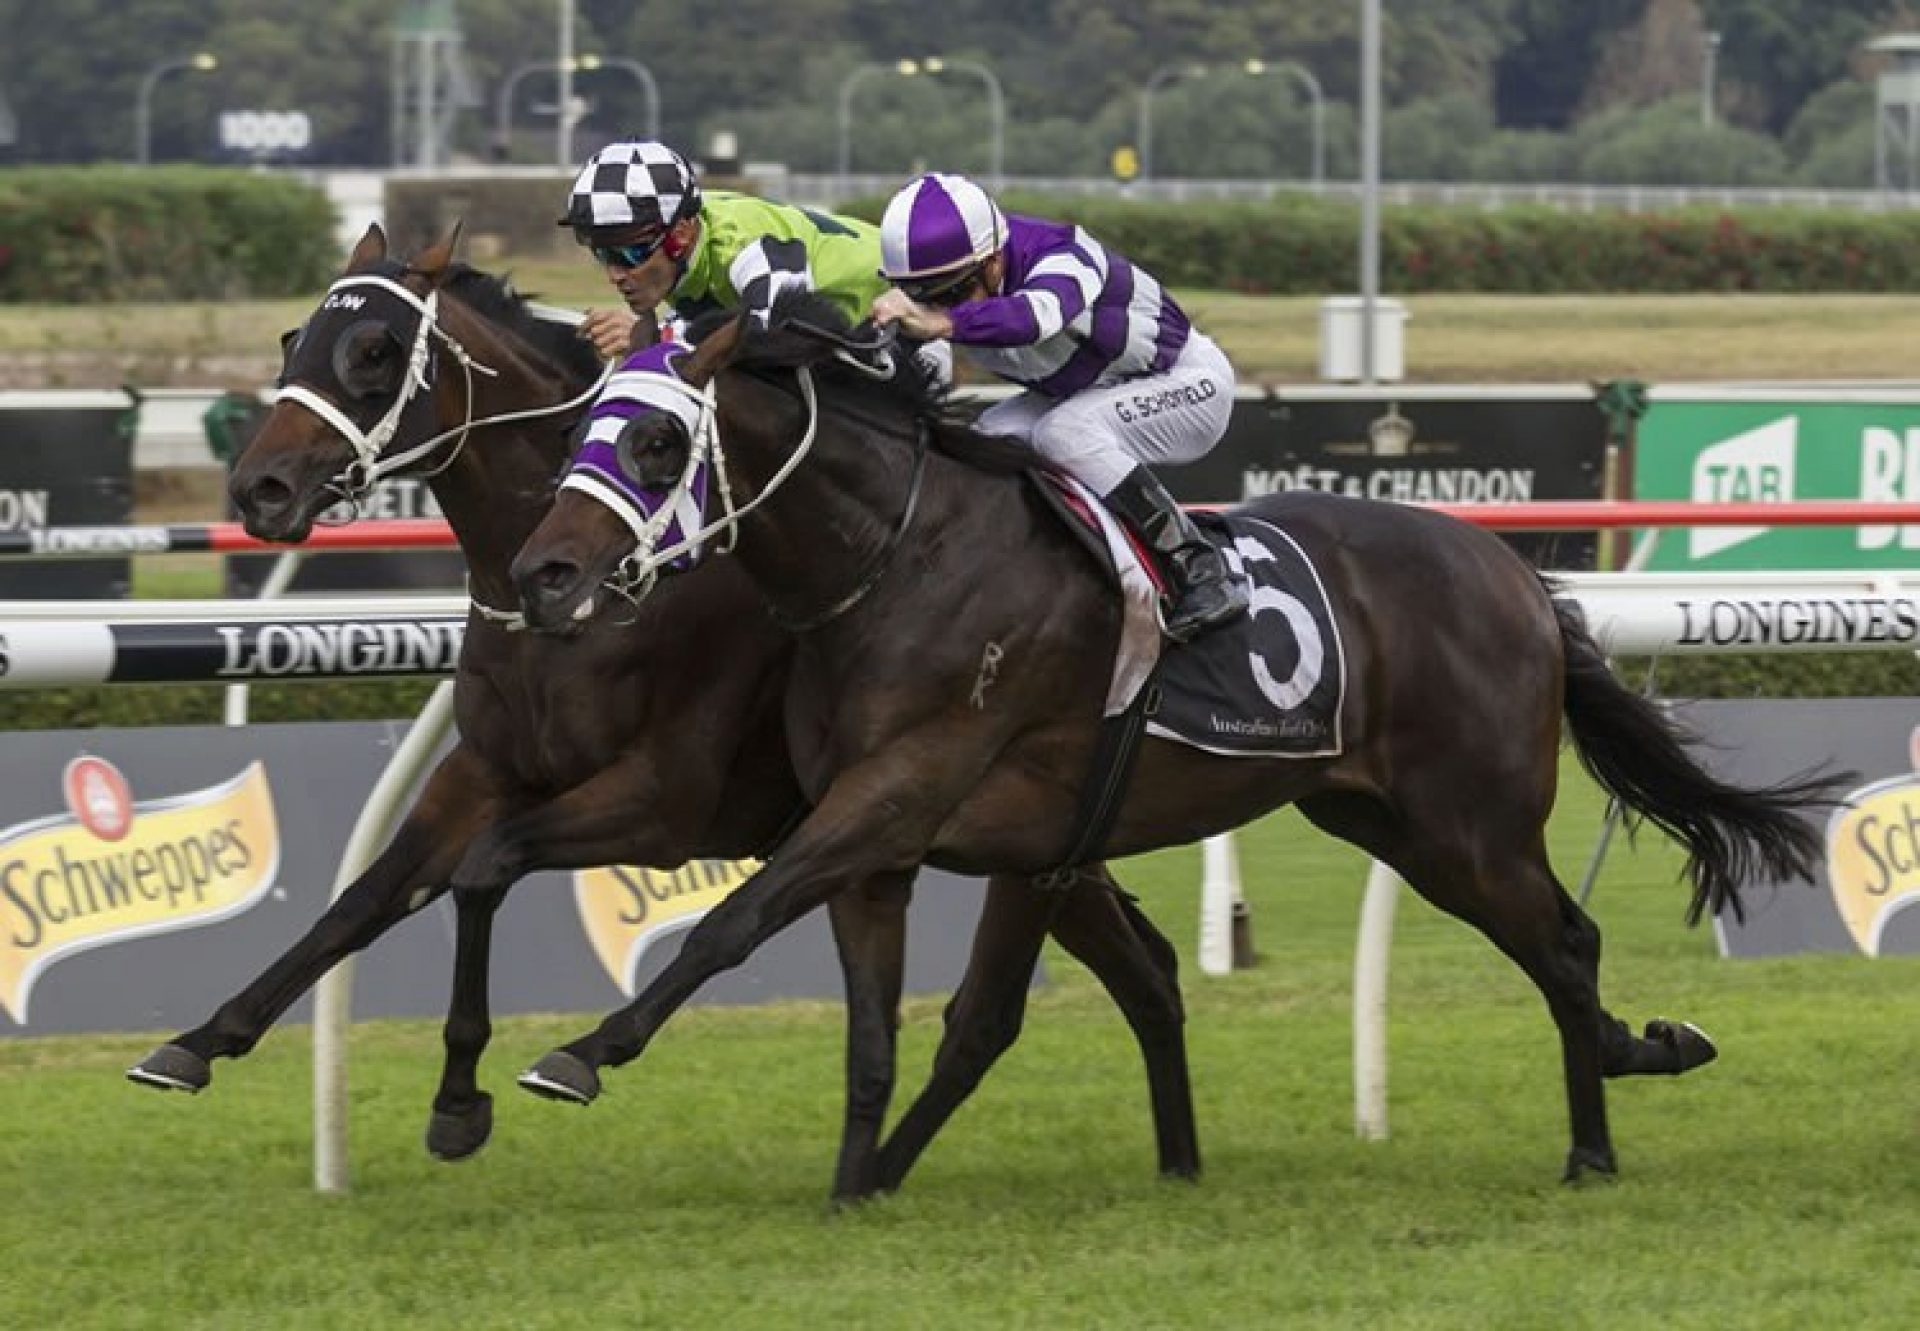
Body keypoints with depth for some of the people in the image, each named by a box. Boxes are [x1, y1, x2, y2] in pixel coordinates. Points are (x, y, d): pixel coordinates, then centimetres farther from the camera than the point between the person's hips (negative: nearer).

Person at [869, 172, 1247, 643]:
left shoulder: (1059, 257, -36)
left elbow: (1033, 317, -59)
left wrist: (939, 323, -73)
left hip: (1192, 382, -8)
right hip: (1092, 390, 8)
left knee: (1064, 432, -31)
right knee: (994, 436, -14)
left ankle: (1201, 573, -27)